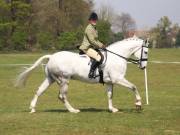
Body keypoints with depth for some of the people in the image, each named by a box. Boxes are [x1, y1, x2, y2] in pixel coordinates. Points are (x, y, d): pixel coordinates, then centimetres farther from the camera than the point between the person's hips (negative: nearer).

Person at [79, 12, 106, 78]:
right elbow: (92, 41, -18)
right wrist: (101, 45, -11)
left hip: (92, 47, 11)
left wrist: (101, 45, 12)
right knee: (98, 57, -29)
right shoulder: (89, 28, -14)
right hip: (87, 48, -11)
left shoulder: (94, 28, 18)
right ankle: (91, 72, -29)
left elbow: (96, 40, 26)